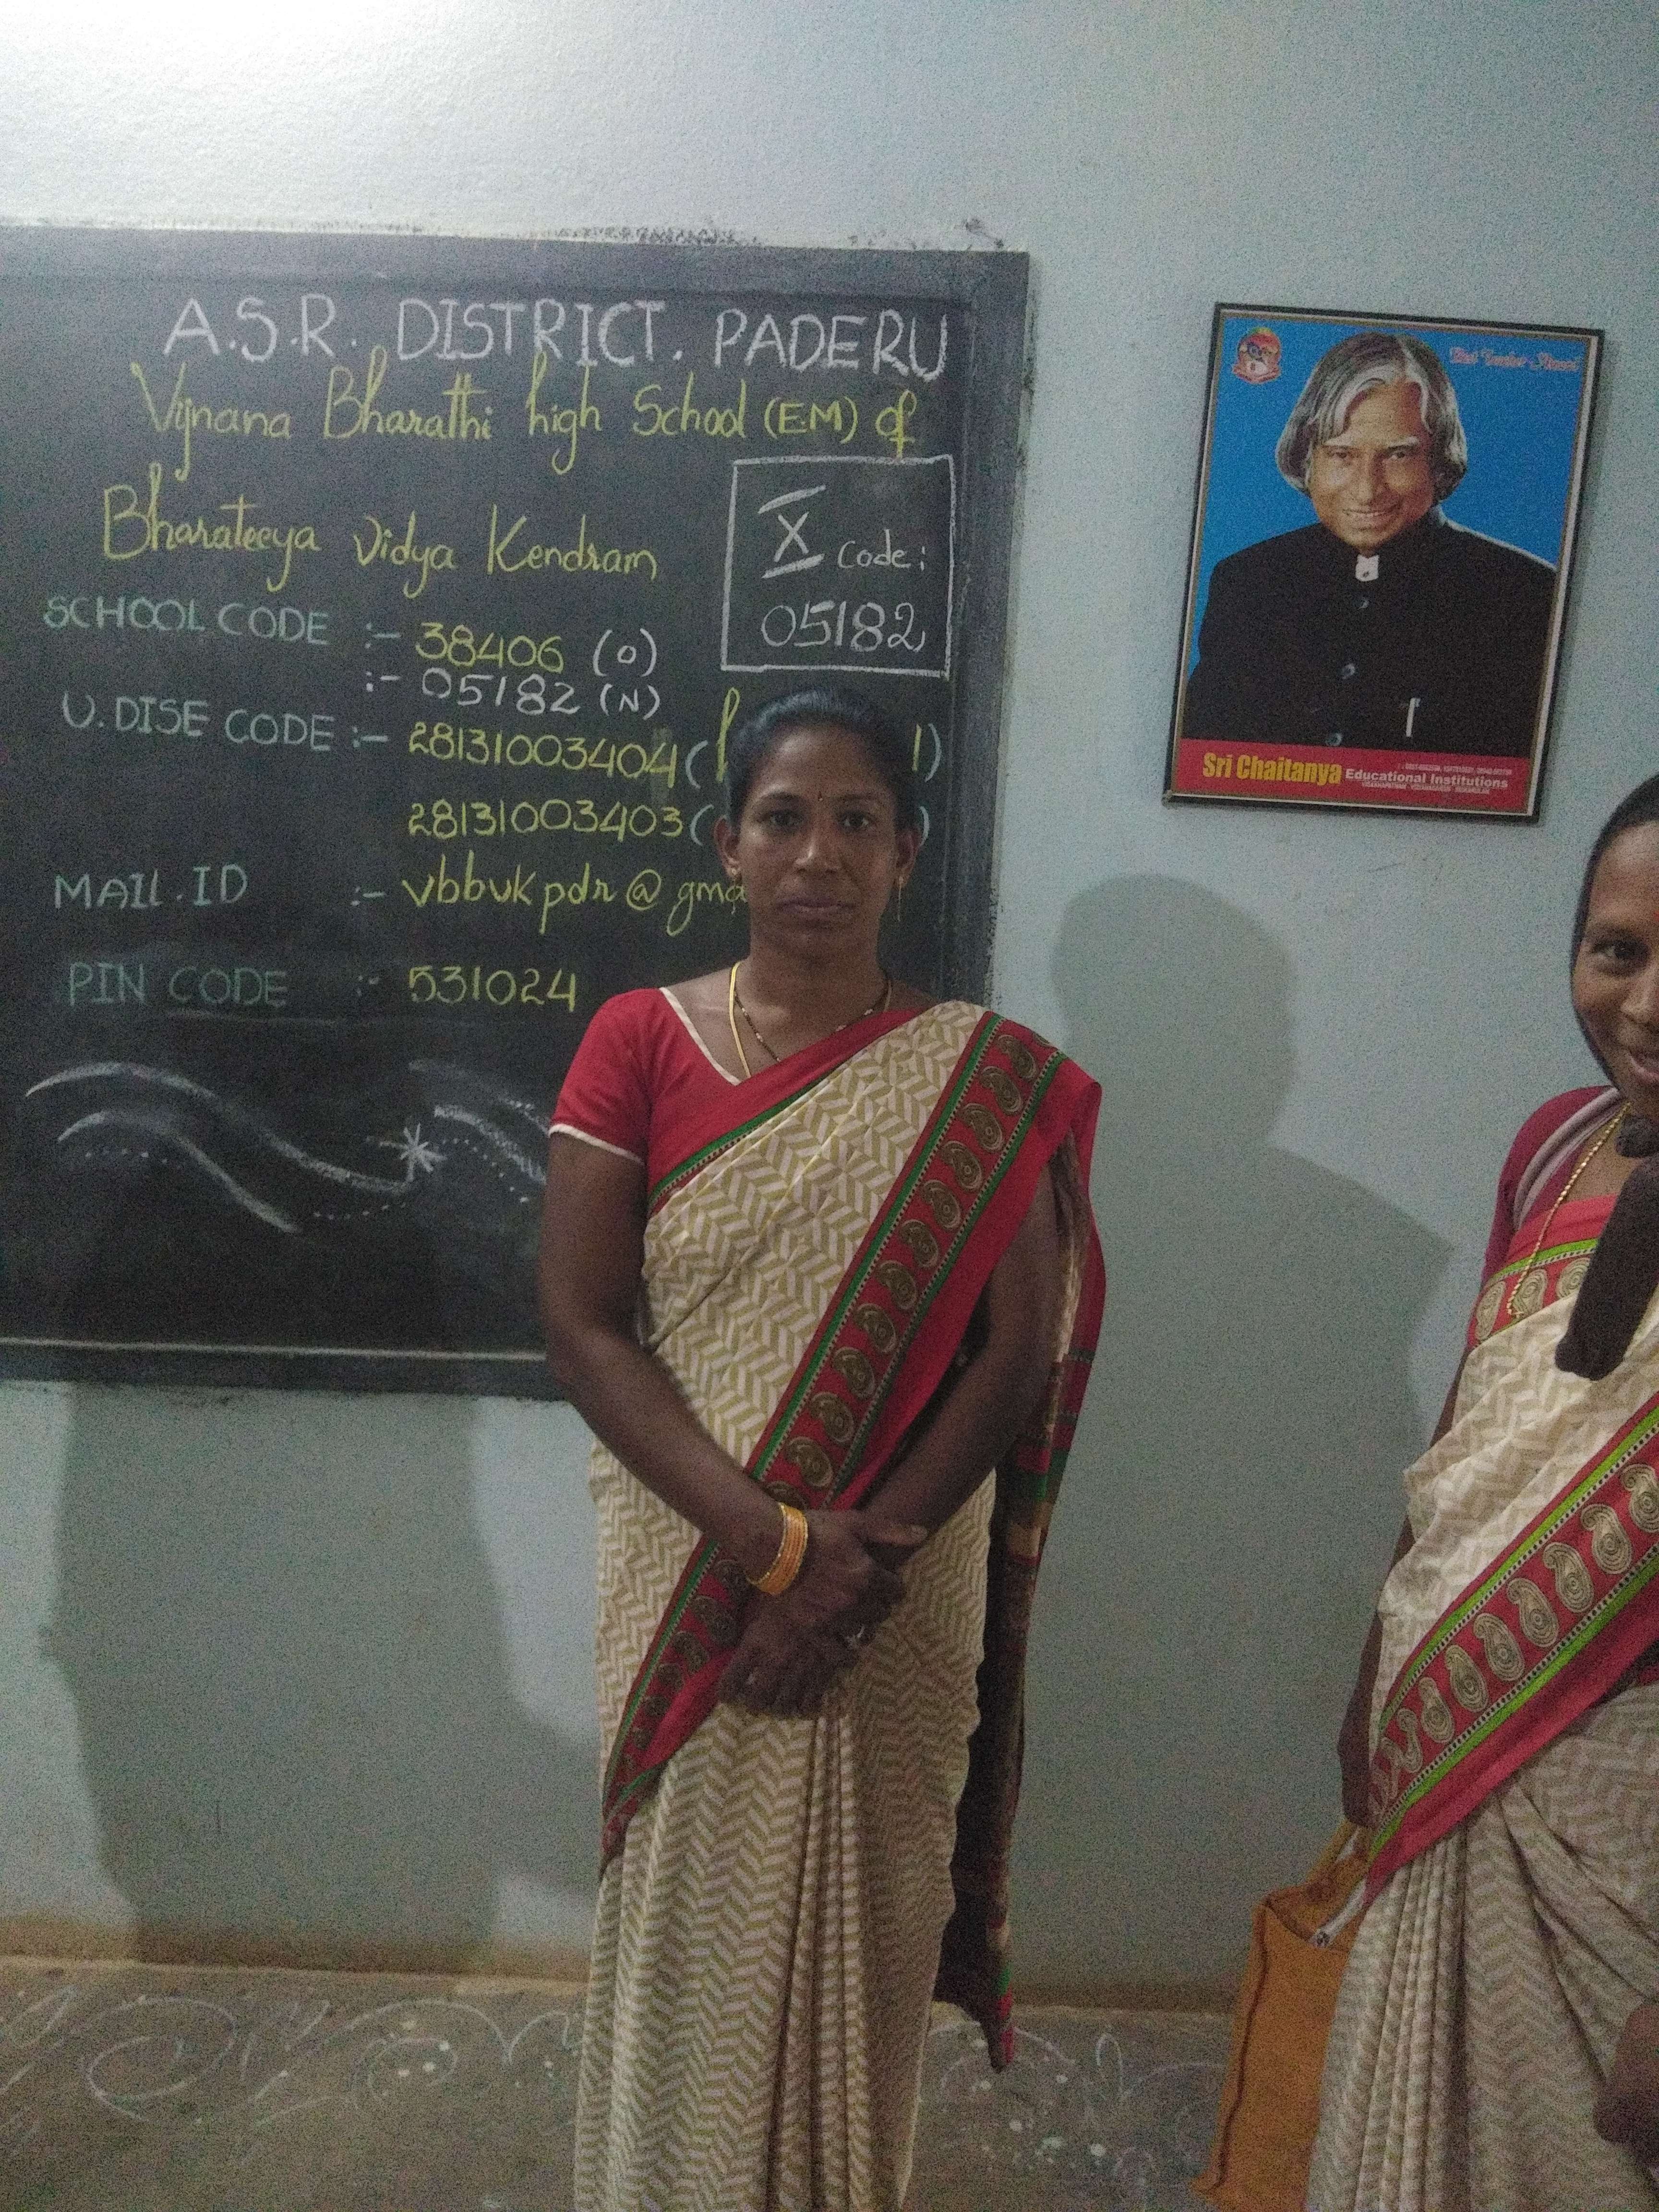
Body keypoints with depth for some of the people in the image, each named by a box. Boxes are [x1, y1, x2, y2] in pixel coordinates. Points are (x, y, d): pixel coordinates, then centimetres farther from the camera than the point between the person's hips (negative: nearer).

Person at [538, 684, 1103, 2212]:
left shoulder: (992, 1083, -4)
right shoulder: (640, 1041, -5)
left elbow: (1016, 1354, -8)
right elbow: (580, 1325, -9)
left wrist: (856, 1571, -16)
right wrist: (770, 1540, -18)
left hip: (901, 1605, 0)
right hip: (690, 1581, 0)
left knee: (857, 1935, 16)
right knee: (693, 1924, 15)